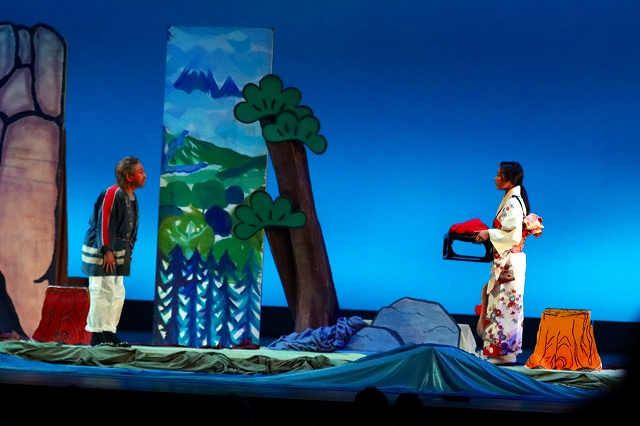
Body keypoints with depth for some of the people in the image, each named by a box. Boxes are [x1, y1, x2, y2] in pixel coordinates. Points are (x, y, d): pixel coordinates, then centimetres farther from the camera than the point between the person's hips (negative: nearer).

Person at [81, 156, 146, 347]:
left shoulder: (132, 197, 13)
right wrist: (107, 250, -22)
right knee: (103, 292, -8)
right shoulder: (113, 193, -15)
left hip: (118, 253, 9)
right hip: (102, 252, -9)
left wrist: (128, 251, 12)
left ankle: (109, 334, 16)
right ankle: (97, 336, -3)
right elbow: (104, 223, -19)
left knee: (117, 294, 10)